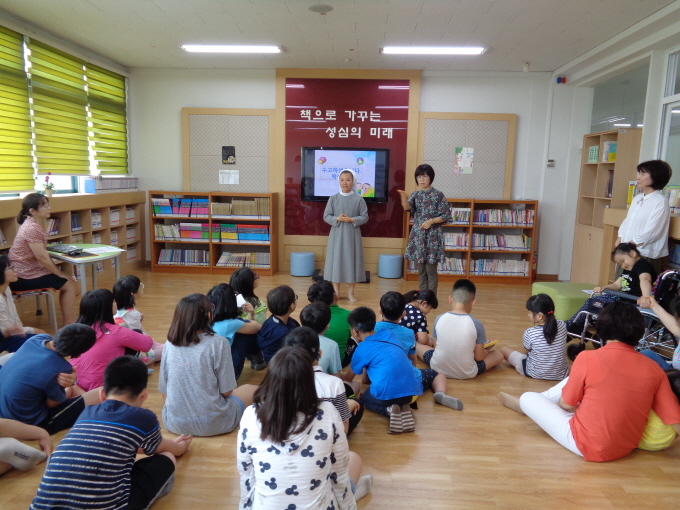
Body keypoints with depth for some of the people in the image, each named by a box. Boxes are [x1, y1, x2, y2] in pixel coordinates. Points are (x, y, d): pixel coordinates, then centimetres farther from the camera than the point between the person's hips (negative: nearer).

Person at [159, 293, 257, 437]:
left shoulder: (170, 345, -4)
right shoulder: (218, 343, -16)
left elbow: (164, 391, 2)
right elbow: (226, 391, -12)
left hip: (174, 424, 4)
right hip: (212, 424, -4)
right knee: (252, 390, 18)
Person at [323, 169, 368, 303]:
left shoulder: (359, 199, -3)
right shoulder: (333, 198, 0)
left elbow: (365, 217, -2)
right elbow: (326, 216, 1)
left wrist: (353, 220, -18)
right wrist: (337, 219, -16)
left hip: (353, 234, -1)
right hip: (337, 234, 1)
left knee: (352, 260, 4)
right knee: (336, 260, 5)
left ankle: (350, 292, 17)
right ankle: (336, 292, 18)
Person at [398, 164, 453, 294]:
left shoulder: (438, 195, -5)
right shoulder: (415, 194, 7)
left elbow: (445, 216, -4)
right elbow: (407, 207, -13)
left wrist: (431, 221, -17)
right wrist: (404, 197, -32)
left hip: (432, 236, -4)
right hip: (418, 235, 4)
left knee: (431, 270, 0)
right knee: (421, 270, 11)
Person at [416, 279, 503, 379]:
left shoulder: (439, 319, -9)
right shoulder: (477, 324, -13)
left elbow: (436, 347, 2)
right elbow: (479, 357, -4)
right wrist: (488, 349, 17)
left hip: (438, 368, 2)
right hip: (467, 373, -2)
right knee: (499, 354, 20)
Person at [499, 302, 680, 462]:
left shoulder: (588, 358, -19)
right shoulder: (653, 368, -9)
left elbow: (566, 404, -8)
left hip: (588, 445, -5)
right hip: (627, 447, 5)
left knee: (528, 399, 13)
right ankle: (540, 403, 40)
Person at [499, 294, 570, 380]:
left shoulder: (530, 333, -23)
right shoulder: (562, 326, -13)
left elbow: (523, 352, -5)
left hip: (535, 374, -4)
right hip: (560, 374, 4)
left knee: (503, 349, 12)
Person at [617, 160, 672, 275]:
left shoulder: (661, 202, -9)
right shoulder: (637, 198, 14)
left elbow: (651, 232, -14)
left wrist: (631, 244, -11)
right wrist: (619, 240, 2)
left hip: (645, 254, -7)